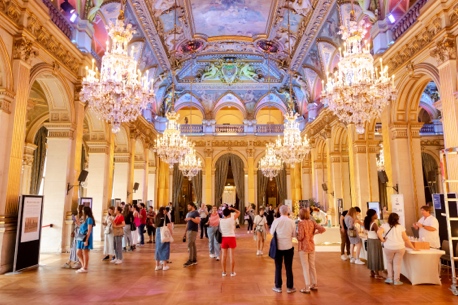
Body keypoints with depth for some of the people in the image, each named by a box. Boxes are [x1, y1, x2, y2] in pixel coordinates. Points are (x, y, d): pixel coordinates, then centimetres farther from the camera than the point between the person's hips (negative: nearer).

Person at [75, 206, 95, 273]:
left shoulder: (89, 219, -12)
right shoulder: (85, 219, 15)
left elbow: (89, 231, -17)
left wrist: (86, 240, -21)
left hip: (86, 239, -9)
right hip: (82, 239, 9)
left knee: (85, 254, -1)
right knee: (78, 253, 11)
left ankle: (85, 268, 8)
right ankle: (83, 266, 21)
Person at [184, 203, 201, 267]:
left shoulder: (196, 213, -8)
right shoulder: (189, 213, 17)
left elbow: (198, 221, -19)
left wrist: (191, 218, -26)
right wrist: (186, 232, 19)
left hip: (193, 231, -8)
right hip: (189, 230, 8)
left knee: (190, 245, -11)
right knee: (193, 245, 9)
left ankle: (190, 260, -9)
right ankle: (194, 260, 12)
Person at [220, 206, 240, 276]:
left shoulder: (220, 220, 1)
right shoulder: (232, 218, -8)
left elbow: (220, 230, 7)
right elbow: (238, 212, 4)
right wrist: (232, 209, 4)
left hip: (224, 238, 3)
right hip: (231, 238, -2)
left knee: (224, 255, 8)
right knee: (232, 255, 4)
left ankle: (224, 272, 14)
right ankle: (232, 272, 9)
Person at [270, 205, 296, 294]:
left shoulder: (276, 221, -11)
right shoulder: (291, 222, -9)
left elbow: (272, 232, -1)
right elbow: (294, 234, -1)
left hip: (278, 246, 0)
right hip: (288, 247, 1)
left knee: (278, 267, 10)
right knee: (289, 267, 10)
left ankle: (278, 287, 18)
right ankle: (289, 287, 18)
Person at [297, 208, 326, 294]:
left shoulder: (301, 223, -17)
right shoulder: (312, 222, -1)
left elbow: (301, 236, -21)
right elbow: (322, 229, -7)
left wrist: (297, 236, 0)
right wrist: (315, 233, 7)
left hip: (303, 247, -5)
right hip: (311, 246, 6)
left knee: (305, 267, 3)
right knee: (312, 266, 17)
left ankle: (307, 288, 8)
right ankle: (314, 285, 27)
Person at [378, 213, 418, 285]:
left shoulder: (384, 226, 0)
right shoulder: (400, 227, 4)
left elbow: (379, 232, -20)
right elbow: (406, 239, 5)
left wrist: (382, 239, -6)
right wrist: (413, 247, 14)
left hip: (389, 247, -1)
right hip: (400, 247, 1)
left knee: (389, 262, 18)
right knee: (397, 263, 10)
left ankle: (390, 278, 20)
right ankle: (396, 280, 15)